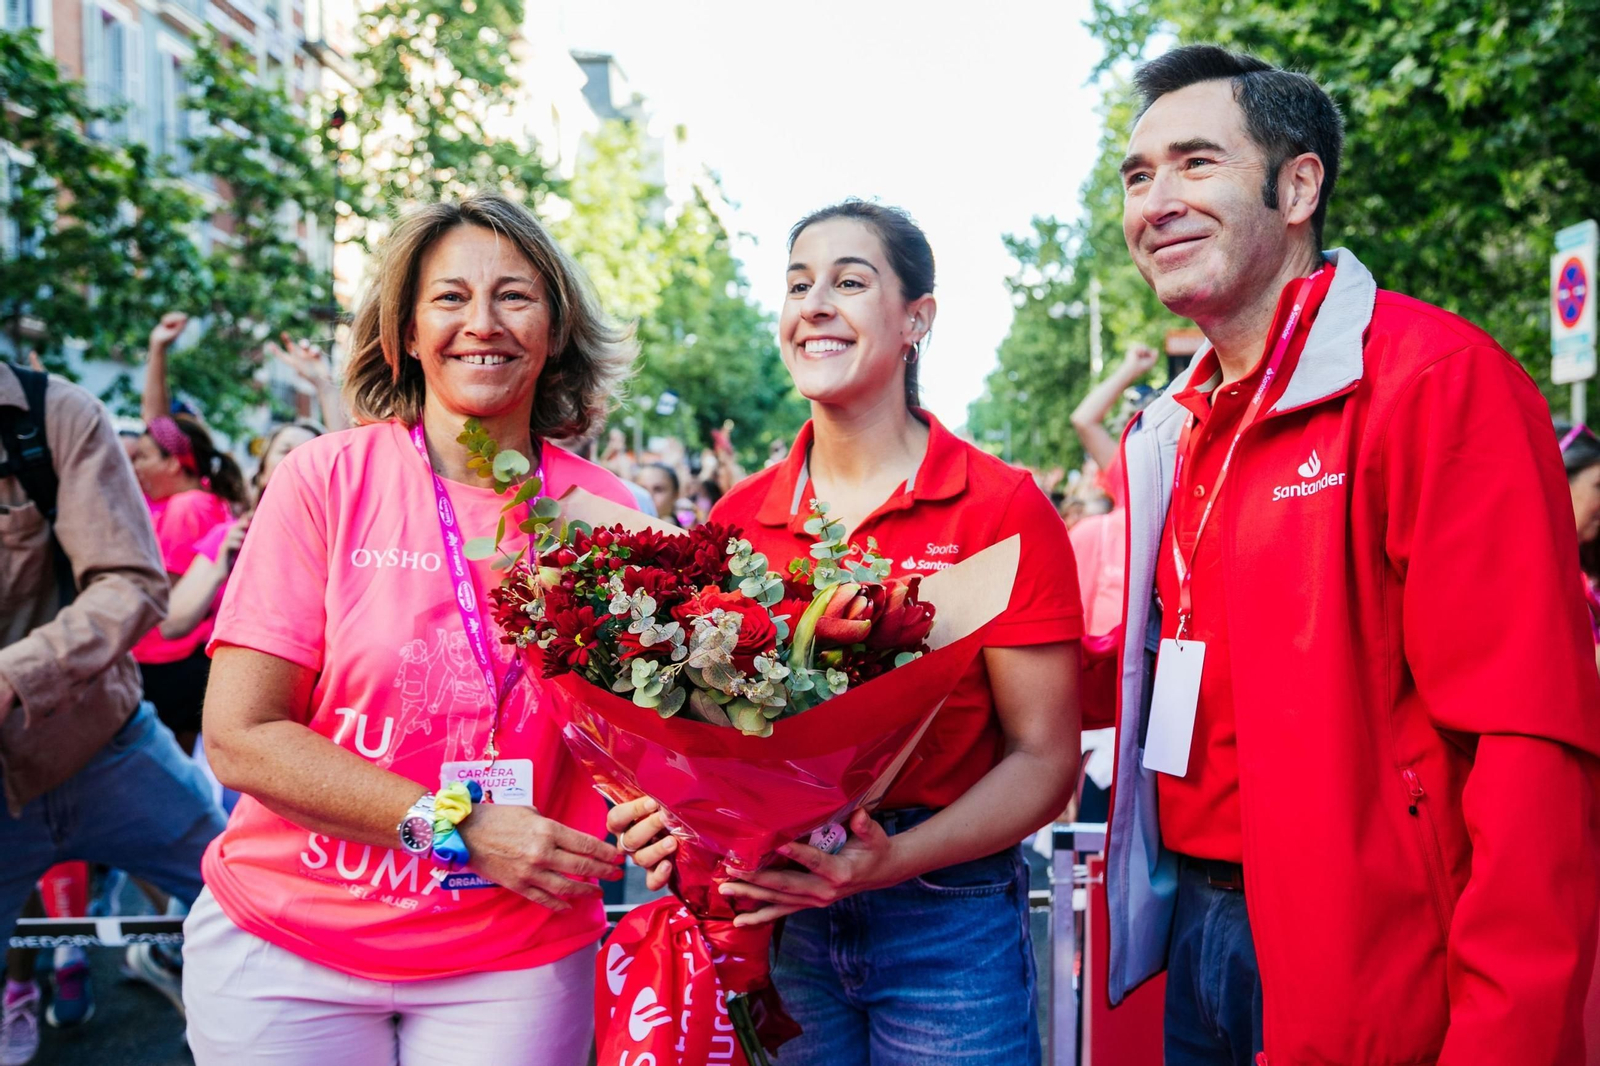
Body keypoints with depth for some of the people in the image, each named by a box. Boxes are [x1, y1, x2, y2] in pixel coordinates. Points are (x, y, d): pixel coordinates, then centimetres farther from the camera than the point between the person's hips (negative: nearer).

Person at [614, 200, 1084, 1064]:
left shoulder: (1001, 507, -9)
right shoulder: (740, 516, 2)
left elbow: (1046, 759, -8)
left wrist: (895, 858, -22)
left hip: (946, 926, -3)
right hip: (777, 919, 3)